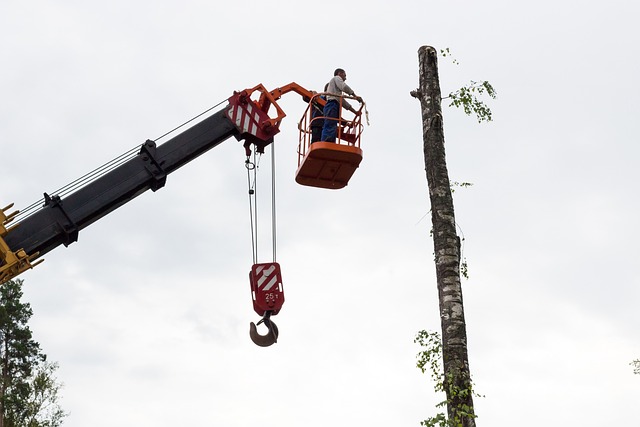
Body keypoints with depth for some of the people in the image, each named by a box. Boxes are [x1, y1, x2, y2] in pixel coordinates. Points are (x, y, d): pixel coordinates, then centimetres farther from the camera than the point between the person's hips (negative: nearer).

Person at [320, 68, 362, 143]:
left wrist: (355, 111, 30)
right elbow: (344, 87, -8)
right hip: (332, 104, -9)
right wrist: (355, 96, -1)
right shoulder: (337, 78, 14)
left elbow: (342, 101, 35)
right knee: (330, 128, -23)